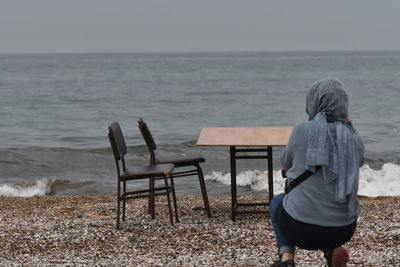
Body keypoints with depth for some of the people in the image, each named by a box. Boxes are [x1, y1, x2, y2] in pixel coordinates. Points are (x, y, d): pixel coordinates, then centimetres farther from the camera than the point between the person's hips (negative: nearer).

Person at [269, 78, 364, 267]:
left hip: (300, 230, -2)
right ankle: (333, 248, 11)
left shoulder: (302, 131, -10)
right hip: (343, 230, 2)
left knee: (277, 202, 33)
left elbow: (286, 164, 6)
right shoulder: (355, 140, -3)